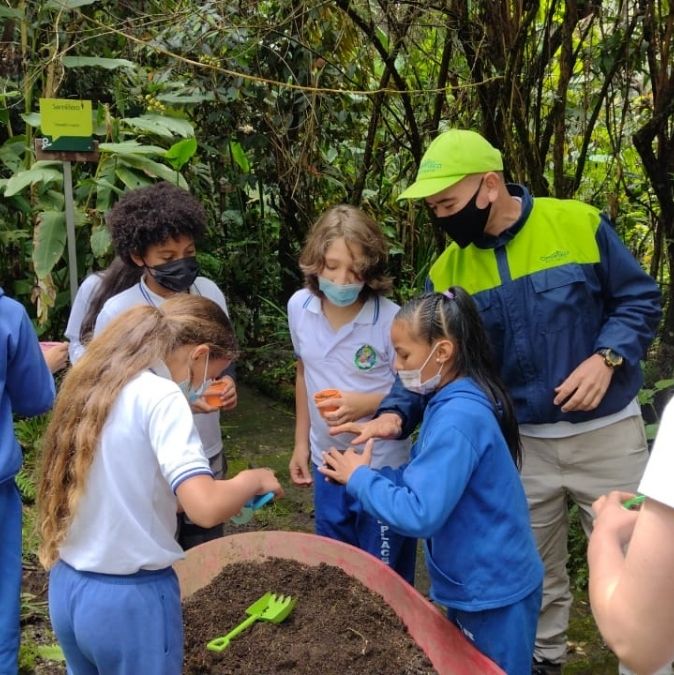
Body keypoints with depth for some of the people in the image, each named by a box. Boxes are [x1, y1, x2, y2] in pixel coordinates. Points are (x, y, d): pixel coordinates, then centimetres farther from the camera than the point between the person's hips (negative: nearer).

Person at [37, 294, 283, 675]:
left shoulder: (94, 386, 5)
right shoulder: (160, 396, -19)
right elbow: (205, 507, -30)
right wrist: (252, 481, -9)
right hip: (129, 599, -7)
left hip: (66, 586, 8)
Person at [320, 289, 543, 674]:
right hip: (477, 585, 9)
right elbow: (424, 478, 8)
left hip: (493, 594, -9)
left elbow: (419, 513, -32)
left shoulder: (456, 419, -28)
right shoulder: (454, 405, 4)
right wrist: (363, 473, -6)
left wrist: (360, 478, -19)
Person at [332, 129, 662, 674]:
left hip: (606, 432, -2)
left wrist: (607, 357, -20)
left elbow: (640, 298, -4)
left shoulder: (579, 224, -11)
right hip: (519, 442, 3)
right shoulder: (447, 272, -3)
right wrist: (397, 412, -21)